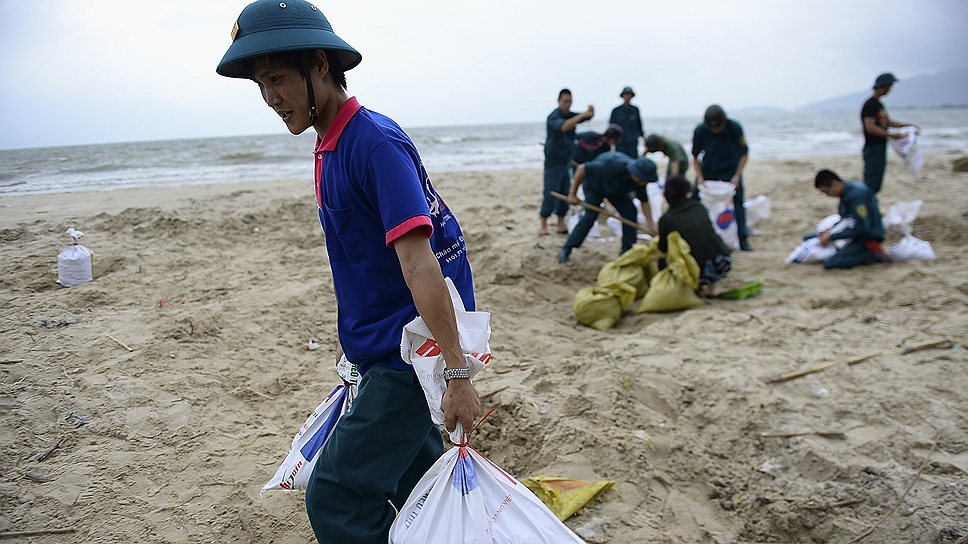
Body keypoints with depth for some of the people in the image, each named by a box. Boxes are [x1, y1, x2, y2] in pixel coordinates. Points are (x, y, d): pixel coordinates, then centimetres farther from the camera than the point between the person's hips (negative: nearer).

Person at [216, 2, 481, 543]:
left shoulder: (375, 141, -20)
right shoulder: (331, 147, 10)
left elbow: (418, 262, -26)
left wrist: (457, 372, -28)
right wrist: (354, 333, 24)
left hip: (412, 352, -10)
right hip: (384, 350, 10)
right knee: (417, 486, 22)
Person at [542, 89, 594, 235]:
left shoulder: (571, 115, 7)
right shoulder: (553, 117, -16)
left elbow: (587, 117, 3)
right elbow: (564, 127, -35)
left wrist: (590, 112, -20)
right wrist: (582, 115, -39)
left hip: (567, 160, 7)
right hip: (554, 161, -7)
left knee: (565, 193, 6)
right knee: (551, 192, -8)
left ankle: (561, 225, 13)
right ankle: (543, 225, -1)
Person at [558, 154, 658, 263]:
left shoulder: (640, 178, -26)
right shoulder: (612, 166, -44)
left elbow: (644, 201, -11)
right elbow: (582, 168, -36)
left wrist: (651, 225, -16)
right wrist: (572, 194, -31)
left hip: (617, 189, 5)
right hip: (594, 185, -5)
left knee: (630, 212, -10)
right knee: (590, 216, -21)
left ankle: (626, 250, 2)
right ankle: (565, 251, -15)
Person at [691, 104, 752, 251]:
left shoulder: (735, 128, -25)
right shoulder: (700, 131, -22)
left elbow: (744, 154, -13)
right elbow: (695, 156, -8)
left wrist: (737, 176, -21)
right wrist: (700, 177, -18)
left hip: (731, 169, -1)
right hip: (708, 168, 2)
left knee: (737, 201, -11)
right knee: (695, 200, -2)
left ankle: (743, 239, -5)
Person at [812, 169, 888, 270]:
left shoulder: (857, 194, -23)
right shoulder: (845, 192, 5)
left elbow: (862, 228, -25)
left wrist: (831, 237, -20)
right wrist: (829, 232, -4)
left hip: (869, 236, -10)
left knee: (830, 263, -25)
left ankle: (874, 254, -10)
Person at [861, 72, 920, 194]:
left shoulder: (878, 104, 16)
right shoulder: (870, 104, -14)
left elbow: (887, 122, 26)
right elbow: (870, 127, -24)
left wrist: (908, 125, 22)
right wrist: (890, 135, -24)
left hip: (880, 147, 10)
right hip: (873, 149, -10)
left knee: (876, 184, 12)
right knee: (870, 184, -11)